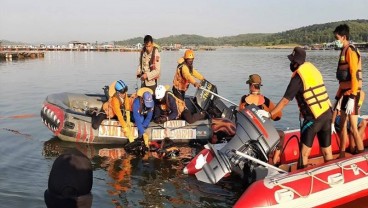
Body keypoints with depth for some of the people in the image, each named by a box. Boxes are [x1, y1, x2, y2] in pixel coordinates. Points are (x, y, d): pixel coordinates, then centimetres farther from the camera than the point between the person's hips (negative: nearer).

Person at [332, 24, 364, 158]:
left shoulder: (351, 50, -12)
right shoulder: (343, 51, 16)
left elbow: (355, 75, -20)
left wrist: (352, 98, -25)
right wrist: (338, 97, 20)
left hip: (352, 94, -10)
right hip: (345, 93, 10)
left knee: (353, 128, -9)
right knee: (343, 125, 14)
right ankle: (342, 156, 23)